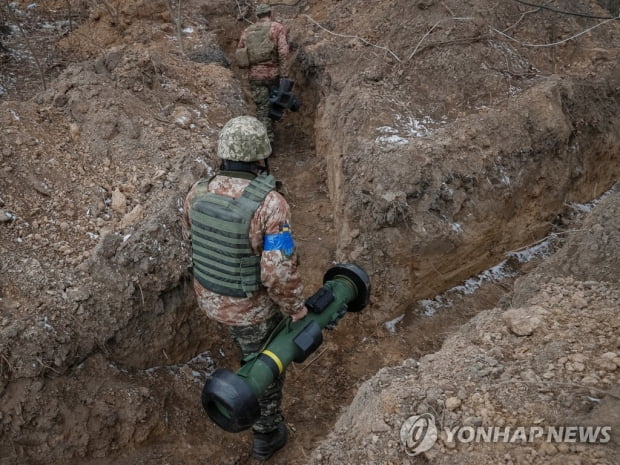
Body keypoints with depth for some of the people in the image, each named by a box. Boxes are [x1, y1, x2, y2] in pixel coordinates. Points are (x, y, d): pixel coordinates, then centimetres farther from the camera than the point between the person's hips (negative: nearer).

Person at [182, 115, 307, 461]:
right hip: (252, 306, -4)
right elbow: (279, 273, -34)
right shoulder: (271, 204, -33)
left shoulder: (198, 193, -15)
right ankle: (267, 435, 44)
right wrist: (297, 309, -15)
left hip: (209, 295, 5)